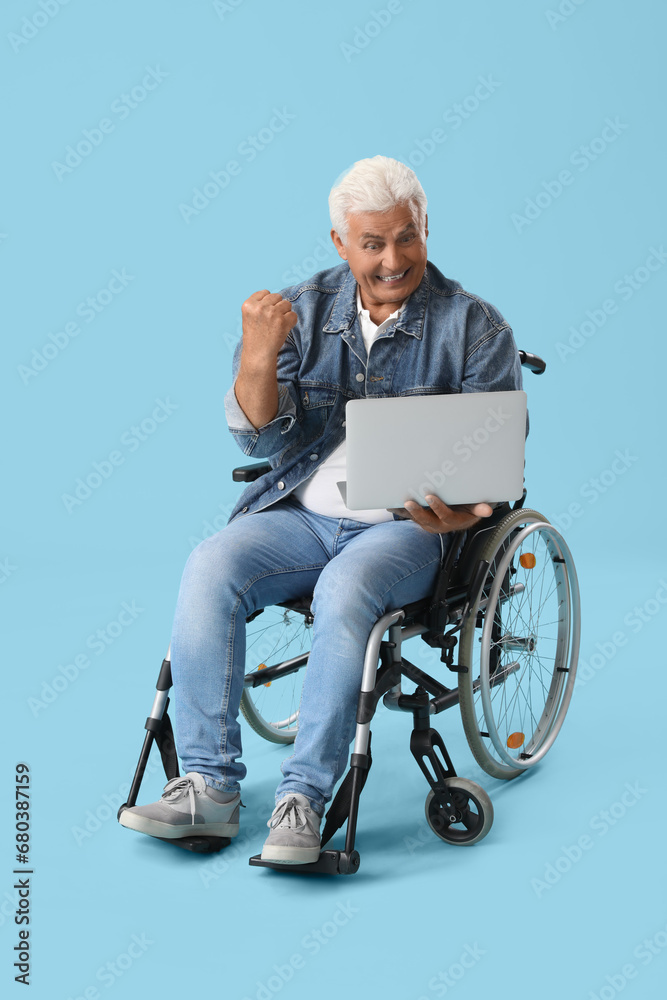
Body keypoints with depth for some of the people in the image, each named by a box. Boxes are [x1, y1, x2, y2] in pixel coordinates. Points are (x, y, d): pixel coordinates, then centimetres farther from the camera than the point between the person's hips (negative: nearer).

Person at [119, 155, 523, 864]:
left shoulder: (475, 327, 1)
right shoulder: (302, 311, 7)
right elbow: (268, 445, 1)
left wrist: (459, 515, -24)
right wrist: (257, 359, -19)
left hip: (407, 525, -3)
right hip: (301, 513, 3)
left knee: (344, 590, -35)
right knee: (209, 568, -25)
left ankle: (303, 799, -25)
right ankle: (209, 786, -18)